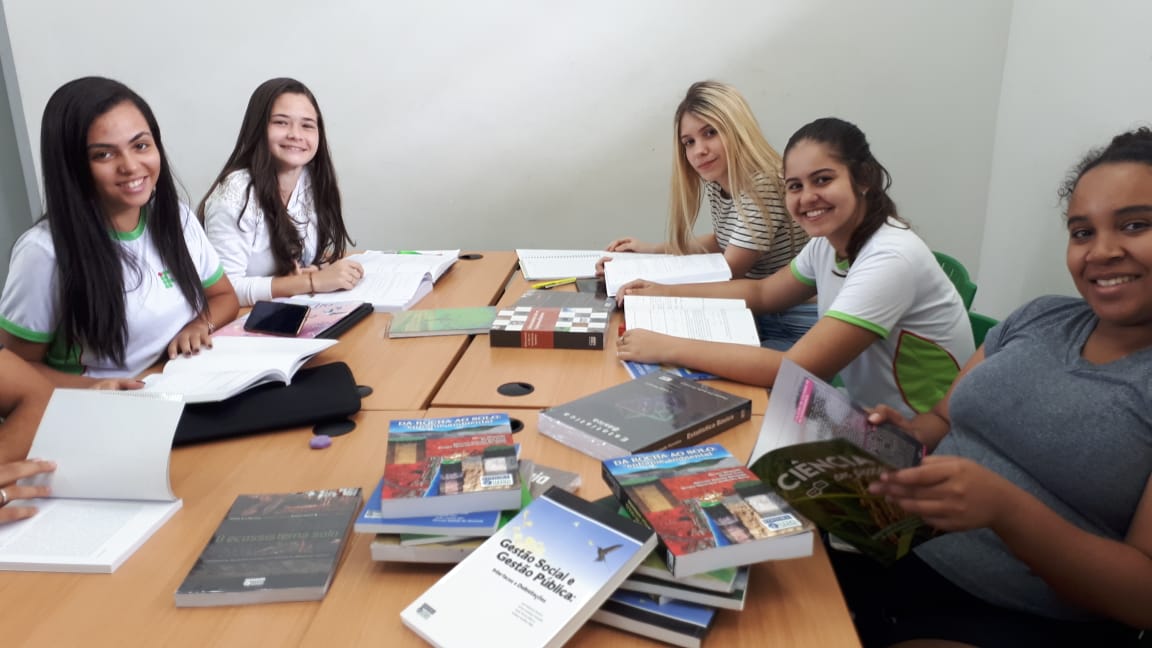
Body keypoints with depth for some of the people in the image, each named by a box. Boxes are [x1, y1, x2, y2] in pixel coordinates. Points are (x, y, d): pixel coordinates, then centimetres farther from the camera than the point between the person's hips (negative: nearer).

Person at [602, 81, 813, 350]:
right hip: (757, 315, 8)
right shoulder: (714, 182, 3)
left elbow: (727, 271, -17)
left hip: (801, 328, -8)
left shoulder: (763, 185, -23)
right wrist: (652, 249, 12)